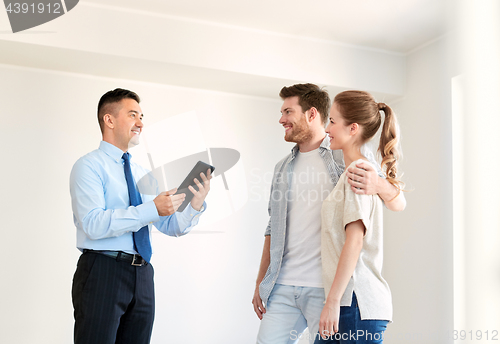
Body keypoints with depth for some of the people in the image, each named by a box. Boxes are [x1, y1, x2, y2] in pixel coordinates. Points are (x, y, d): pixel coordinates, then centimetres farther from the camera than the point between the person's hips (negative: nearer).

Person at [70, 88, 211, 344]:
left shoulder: (143, 174, 16)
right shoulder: (89, 166, -4)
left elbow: (173, 227, 12)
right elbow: (94, 224, -20)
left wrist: (196, 204, -7)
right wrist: (152, 209, -23)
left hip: (142, 275, 6)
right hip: (103, 272, -6)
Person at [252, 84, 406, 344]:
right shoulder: (283, 168, 17)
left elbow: (399, 203, -1)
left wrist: (378, 185, -24)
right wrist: (260, 283, 17)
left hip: (327, 287, -5)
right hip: (283, 287, 5)